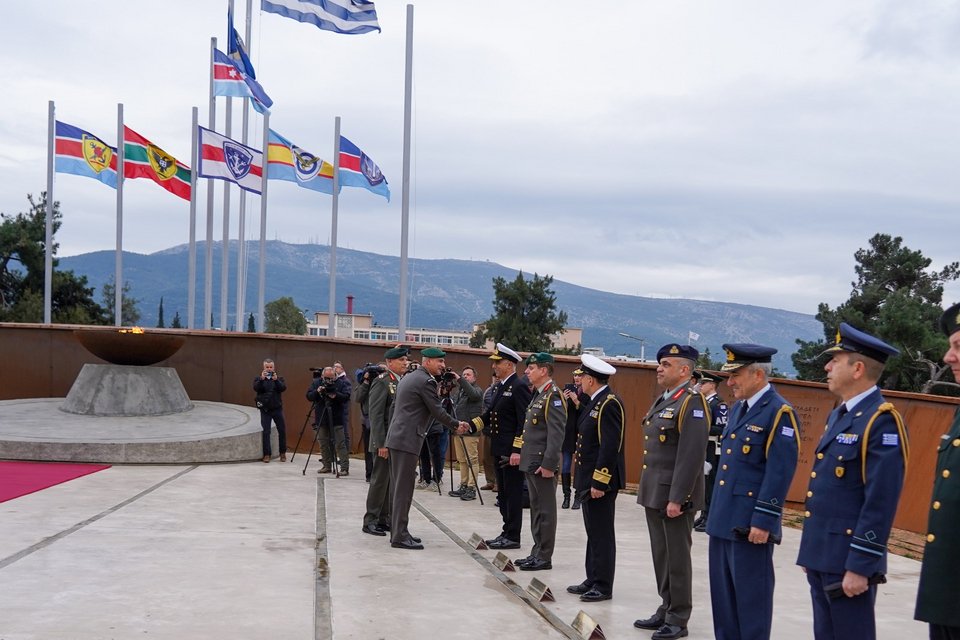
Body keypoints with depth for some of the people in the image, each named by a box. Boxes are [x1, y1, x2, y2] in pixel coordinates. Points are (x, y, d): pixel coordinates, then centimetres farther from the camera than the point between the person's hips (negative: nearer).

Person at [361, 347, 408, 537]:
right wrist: (381, 444, -20)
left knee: (392, 482, 10)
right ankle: (370, 521, 5)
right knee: (380, 480, -2)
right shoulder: (381, 382, -10)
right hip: (385, 442, -7)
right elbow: (375, 415, -15)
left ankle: (384, 519, 17)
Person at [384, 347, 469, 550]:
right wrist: (456, 425, 6)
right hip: (407, 440, -10)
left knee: (397, 487, 13)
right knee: (403, 488, -7)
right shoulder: (426, 381, -12)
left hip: (396, 437, 10)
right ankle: (399, 536, -6)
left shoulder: (408, 377, 18)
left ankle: (397, 531, 18)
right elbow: (437, 411, -8)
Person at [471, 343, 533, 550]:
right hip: (499, 449, 10)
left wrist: (516, 451, -22)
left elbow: (524, 422, -19)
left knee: (513, 494, -2)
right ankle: (507, 532, 23)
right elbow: (490, 414, 18)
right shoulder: (502, 387, 15)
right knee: (503, 493, 14)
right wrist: (471, 425, 4)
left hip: (512, 451, -9)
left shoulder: (519, 387, -14)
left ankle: (513, 537, 4)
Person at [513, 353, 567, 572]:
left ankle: (545, 557, 4)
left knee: (545, 511, -2)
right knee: (536, 510, 14)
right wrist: (522, 453, 16)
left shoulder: (553, 396, -15)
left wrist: (548, 464, -23)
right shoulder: (538, 395, 16)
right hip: (531, 463, 10)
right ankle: (537, 552, 22)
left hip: (543, 465, -10)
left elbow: (556, 434, -20)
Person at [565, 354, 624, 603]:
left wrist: (599, 482, -23)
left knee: (602, 535, -1)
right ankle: (592, 580, 24)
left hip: (601, 481, -10)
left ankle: (603, 587, 6)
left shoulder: (609, 403, -17)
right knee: (593, 533, 16)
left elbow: (610, 445, -22)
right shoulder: (593, 402, 14)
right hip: (588, 479, 10)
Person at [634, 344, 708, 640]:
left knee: (676, 557, 1)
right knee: (661, 556, 15)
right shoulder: (662, 400, 15)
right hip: (654, 493, 9)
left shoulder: (692, 402, -15)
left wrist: (676, 498, -23)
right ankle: (666, 609, 26)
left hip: (674, 496, -9)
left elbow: (691, 455, -21)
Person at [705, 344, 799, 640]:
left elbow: (779, 473, -18)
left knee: (750, 594, 2)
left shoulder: (780, 412, -13)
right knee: (723, 591, 15)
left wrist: (763, 521, -20)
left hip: (750, 523, -8)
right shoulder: (738, 408, 14)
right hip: (723, 518, 9)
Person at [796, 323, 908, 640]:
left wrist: (860, 567, -21)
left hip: (849, 562, -9)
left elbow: (881, 503, -21)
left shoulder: (882, 421, -16)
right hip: (821, 556, 9)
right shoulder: (838, 415, 13)